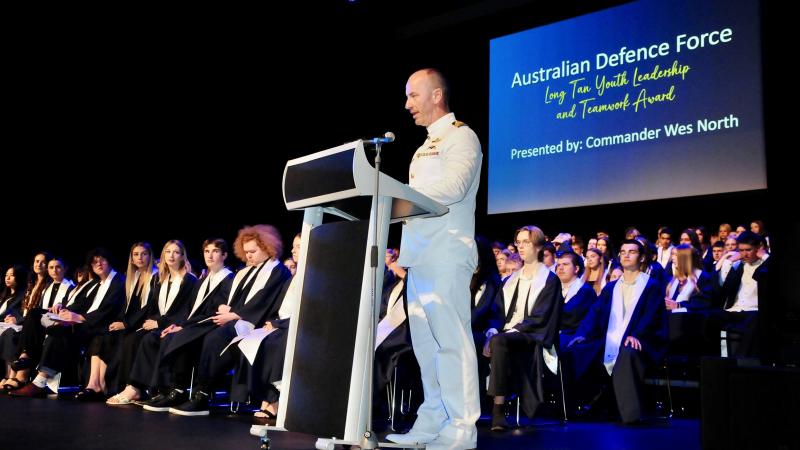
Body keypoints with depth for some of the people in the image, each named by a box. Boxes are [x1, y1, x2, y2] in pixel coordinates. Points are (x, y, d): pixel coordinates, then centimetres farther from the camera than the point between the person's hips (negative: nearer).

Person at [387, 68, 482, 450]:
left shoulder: (460, 136, -1)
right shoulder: (427, 146, 25)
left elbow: (453, 187, -17)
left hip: (446, 256, -9)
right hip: (420, 255, 9)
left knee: (451, 340, -9)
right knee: (425, 342, 8)